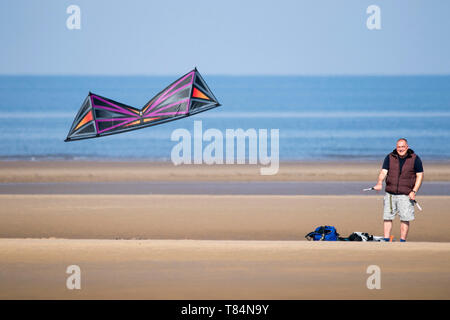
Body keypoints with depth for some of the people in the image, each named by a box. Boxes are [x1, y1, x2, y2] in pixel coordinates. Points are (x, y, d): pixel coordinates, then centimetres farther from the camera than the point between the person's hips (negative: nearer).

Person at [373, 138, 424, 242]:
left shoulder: (415, 159, 1)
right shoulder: (389, 158, 6)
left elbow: (419, 176, 3)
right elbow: (383, 172, -1)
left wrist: (414, 191, -7)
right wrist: (379, 183, -22)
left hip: (406, 195, -2)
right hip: (390, 194, 2)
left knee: (405, 219, -4)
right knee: (387, 218, 2)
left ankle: (402, 242, 4)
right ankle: (386, 241, 7)